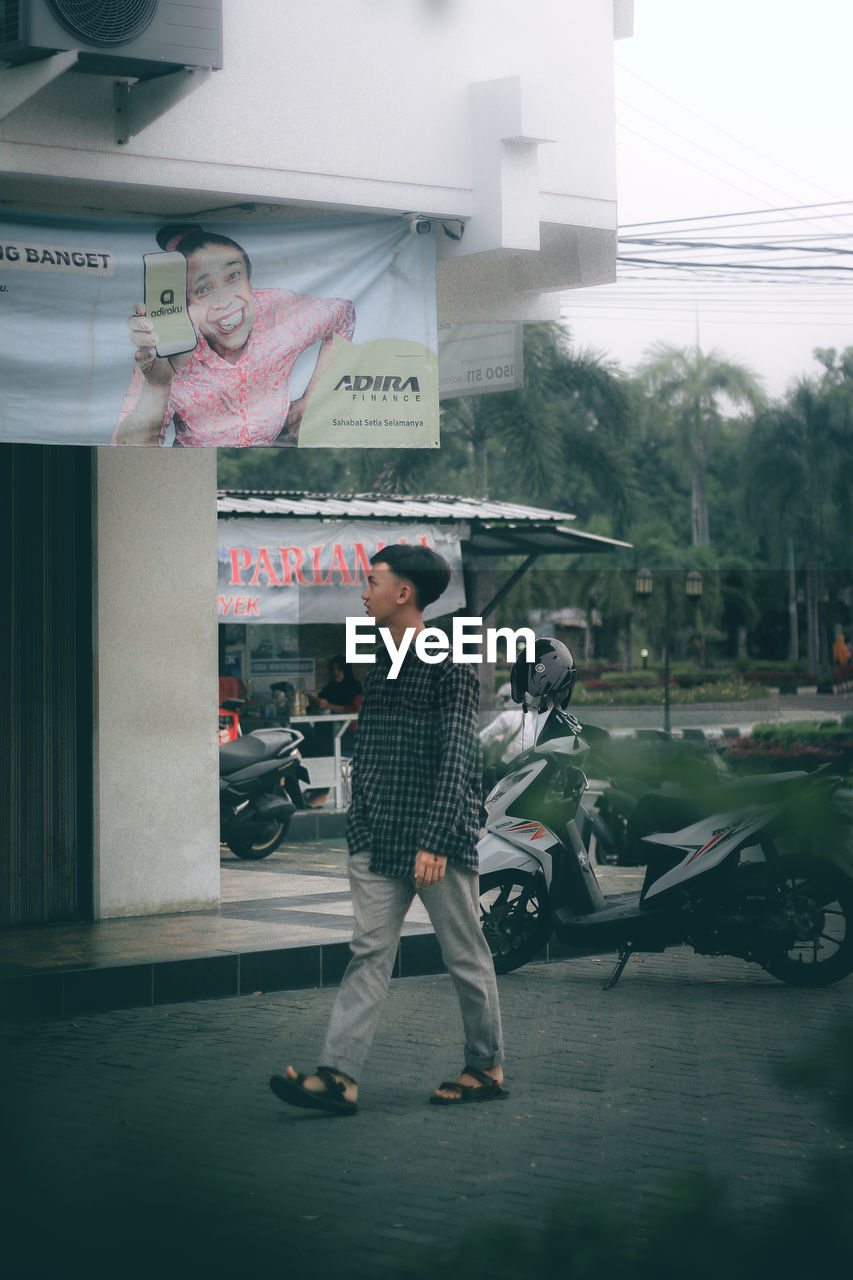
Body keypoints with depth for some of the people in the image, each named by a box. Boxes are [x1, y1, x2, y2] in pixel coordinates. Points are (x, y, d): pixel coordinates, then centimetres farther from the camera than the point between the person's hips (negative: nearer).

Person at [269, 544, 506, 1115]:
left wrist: (434, 842, -23)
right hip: (379, 840, 7)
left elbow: (458, 759, -17)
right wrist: (359, 825, 18)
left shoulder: (450, 664, -11)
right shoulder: (381, 661, 14)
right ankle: (340, 1075, -7)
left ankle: (487, 1068, 19)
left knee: (466, 956, 5)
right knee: (369, 951, -1)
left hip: (440, 838, -7)